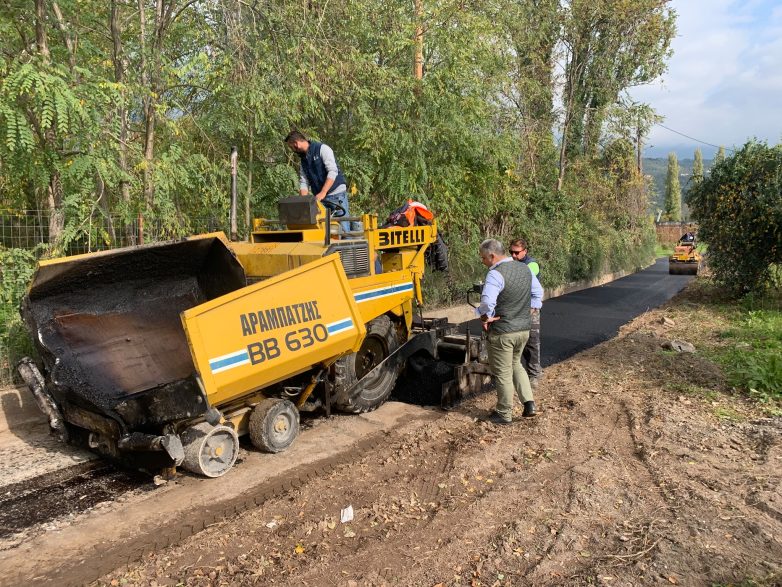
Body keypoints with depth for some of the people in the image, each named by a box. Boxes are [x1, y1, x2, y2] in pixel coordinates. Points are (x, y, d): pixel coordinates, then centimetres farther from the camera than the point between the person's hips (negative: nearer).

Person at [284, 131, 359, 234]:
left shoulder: (322, 149, -7)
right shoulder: (302, 160, 15)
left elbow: (333, 172, -17)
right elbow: (303, 182, 9)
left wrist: (322, 193, -23)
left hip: (337, 193, -6)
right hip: (320, 198, 7)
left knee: (343, 229, -12)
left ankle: (354, 225, 14)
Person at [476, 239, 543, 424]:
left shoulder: (496, 273, -21)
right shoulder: (525, 269, 5)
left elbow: (487, 301, -36)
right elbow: (538, 292, 17)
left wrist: (485, 317, -17)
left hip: (502, 332, -7)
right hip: (524, 328, 8)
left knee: (503, 373, 8)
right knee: (516, 364, 27)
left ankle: (504, 414, 20)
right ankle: (529, 402, 19)